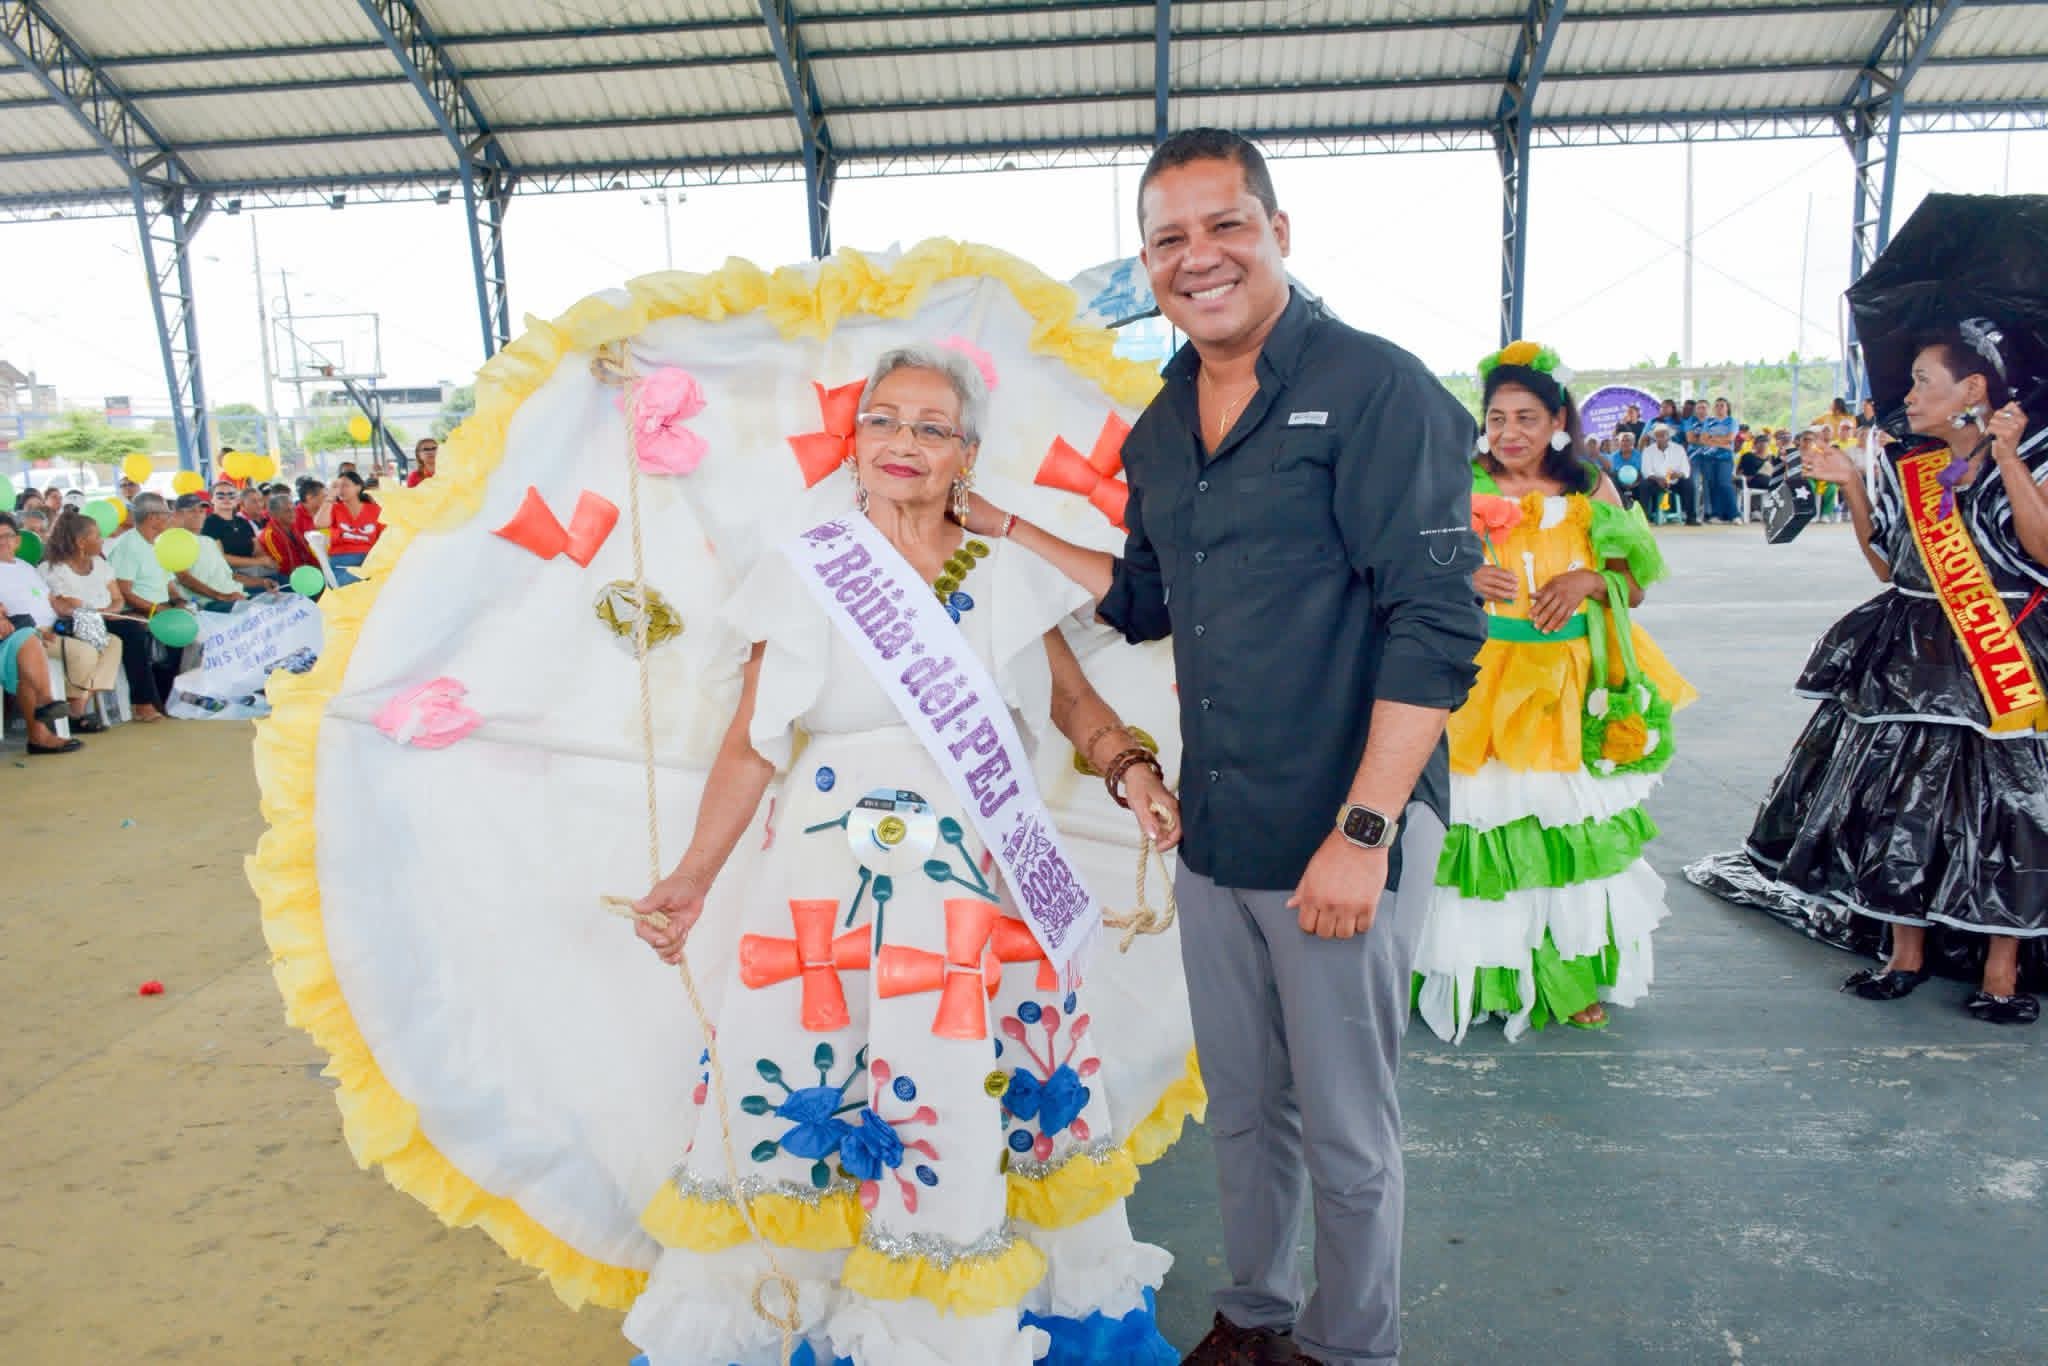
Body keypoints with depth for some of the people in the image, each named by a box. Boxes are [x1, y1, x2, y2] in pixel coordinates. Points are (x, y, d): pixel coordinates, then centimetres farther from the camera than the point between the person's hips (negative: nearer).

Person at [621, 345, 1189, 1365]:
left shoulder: (1008, 573, 6)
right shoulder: (803, 572, 2)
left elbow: (1074, 702, 13)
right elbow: (752, 743, 2)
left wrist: (1129, 769, -7)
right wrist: (694, 878, -4)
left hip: (985, 878, 2)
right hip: (834, 883, -1)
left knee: (965, 1102, 6)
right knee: (812, 1097, 1)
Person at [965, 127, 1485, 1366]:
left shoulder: (1376, 389, -11)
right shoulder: (1161, 431, 11)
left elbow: (1435, 624, -16)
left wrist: (1364, 830, -20)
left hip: (1345, 834, -6)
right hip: (1212, 832, 6)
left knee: (1345, 1132, 10)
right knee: (1242, 1107, 20)